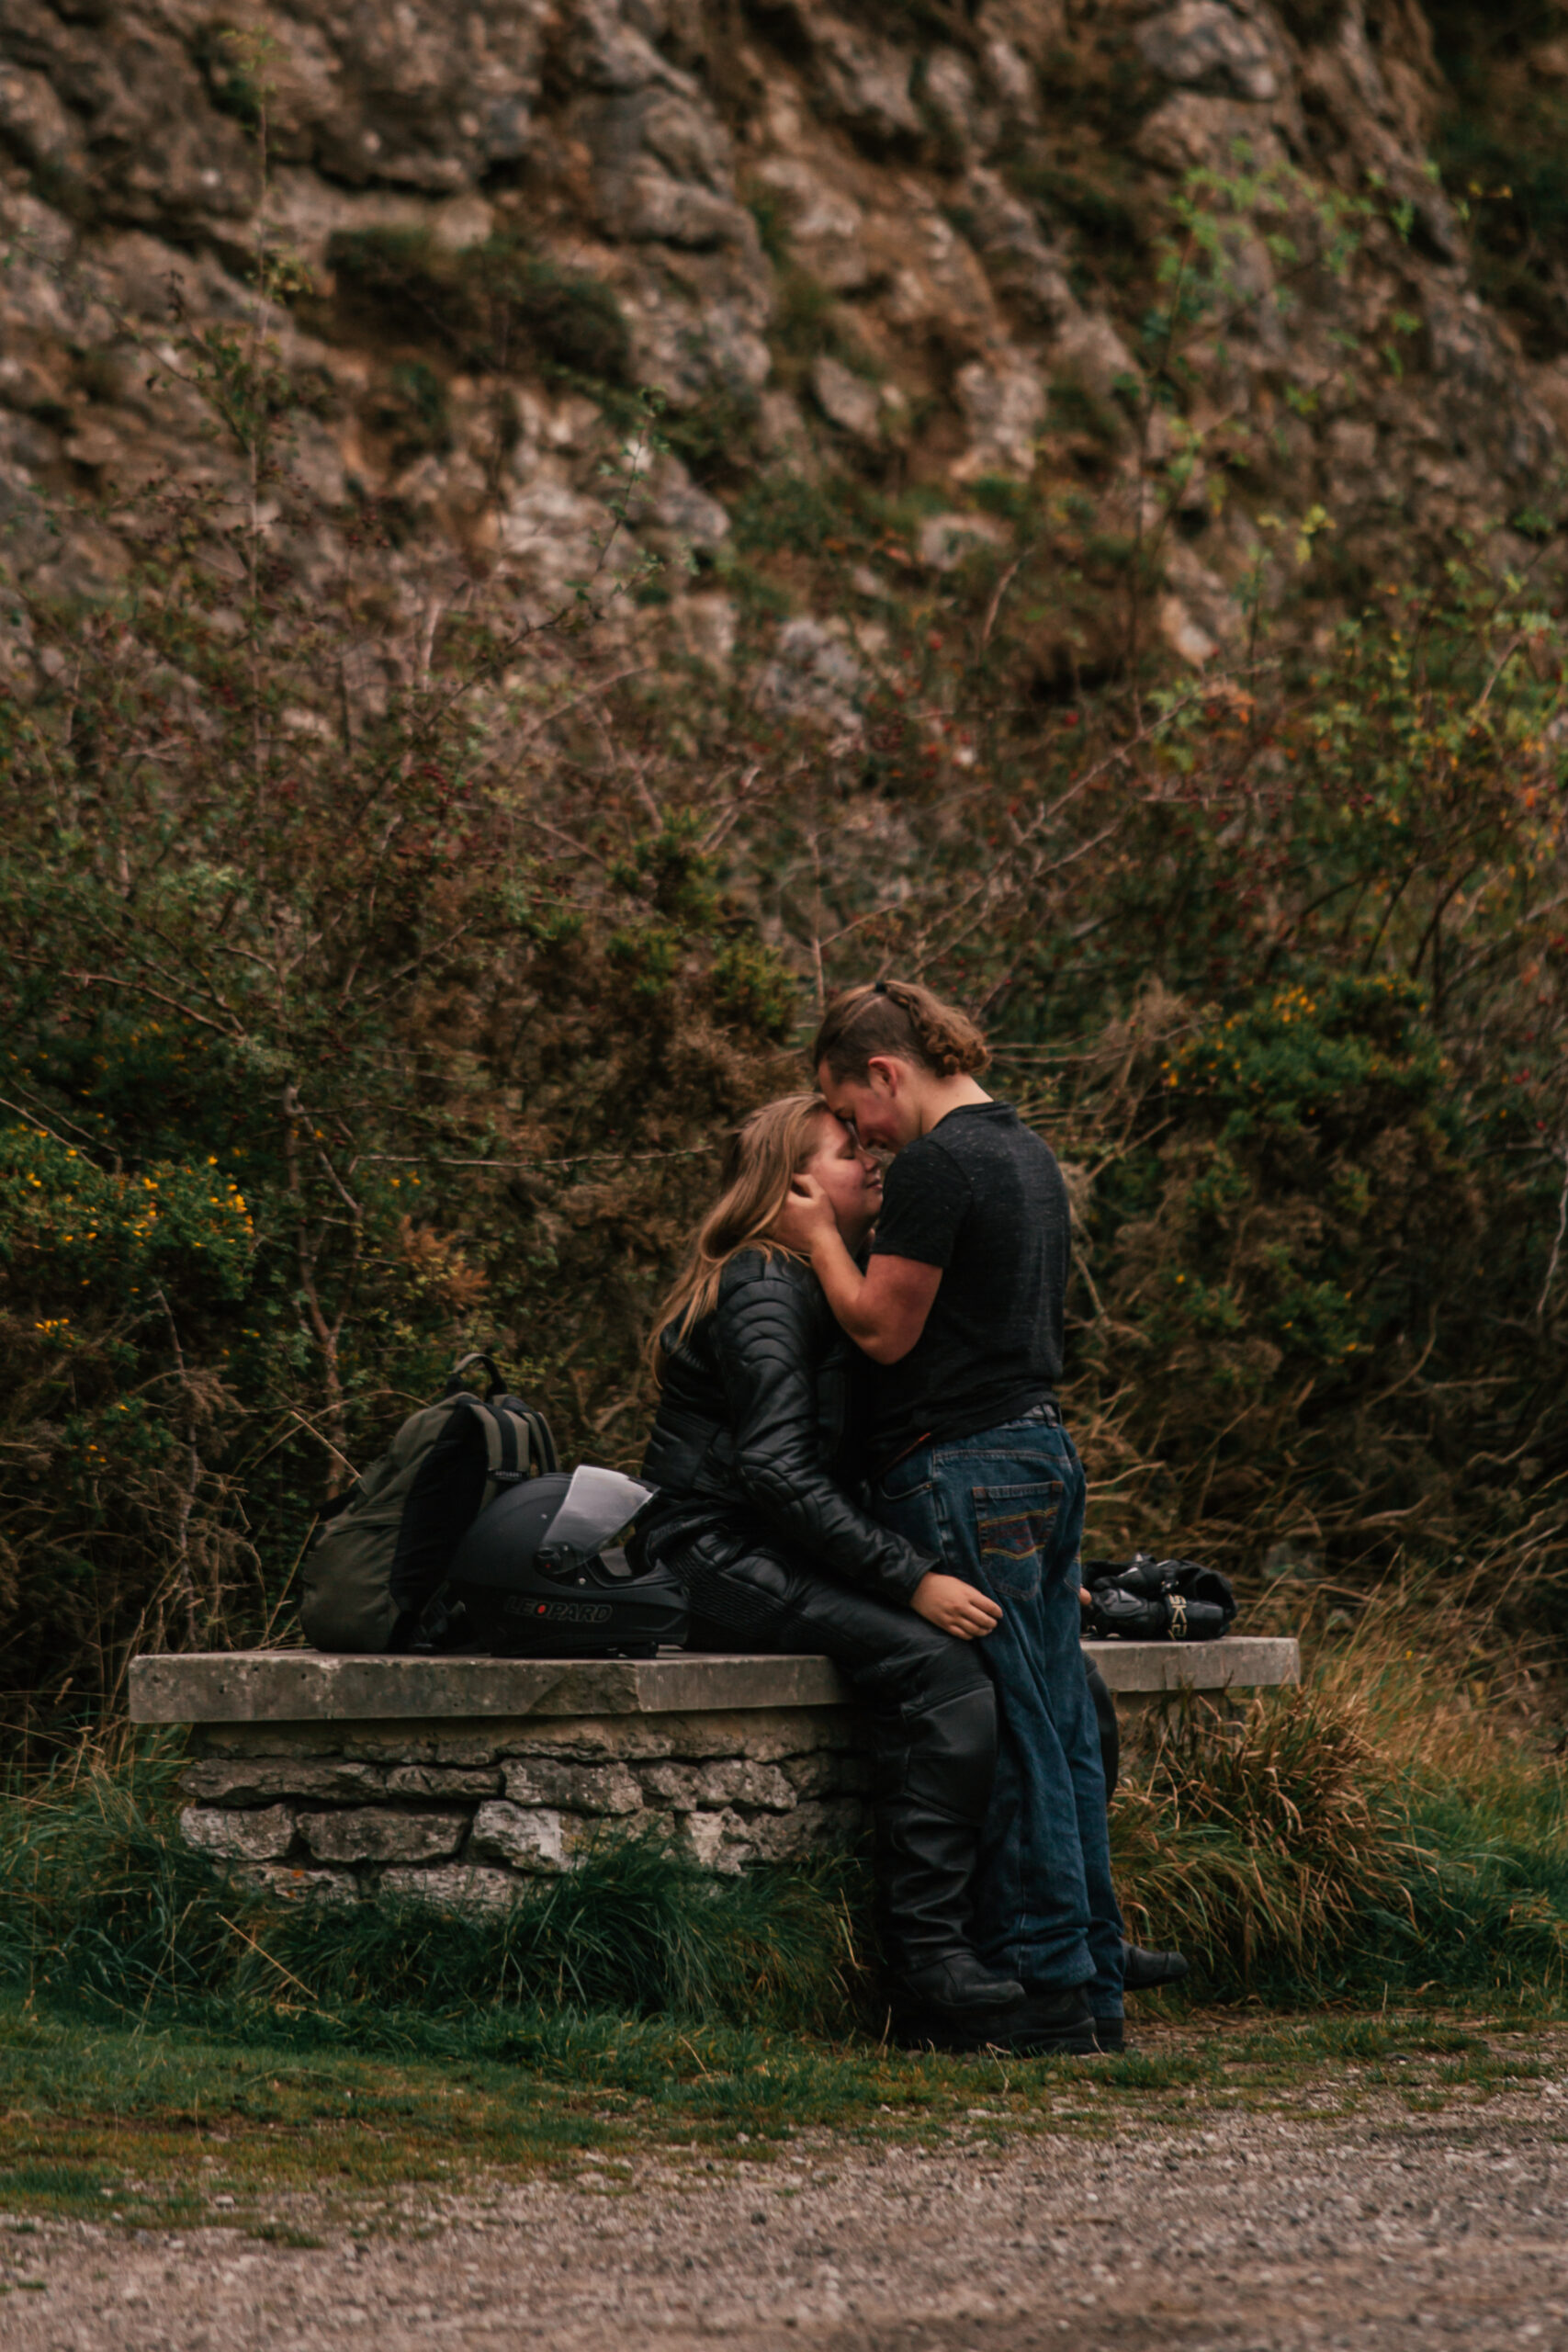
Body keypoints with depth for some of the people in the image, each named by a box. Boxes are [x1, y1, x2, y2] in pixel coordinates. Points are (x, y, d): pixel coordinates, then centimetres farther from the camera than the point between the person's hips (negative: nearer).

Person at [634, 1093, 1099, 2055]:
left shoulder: (832, 1287, 21)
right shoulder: (765, 1291, -10)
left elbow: (842, 1465, 21)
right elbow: (775, 1473, -21)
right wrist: (913, 1579, -25)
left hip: (785, 1559, 9)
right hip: (719, 1560, -9)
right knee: (944, 1670, -29)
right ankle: (931, 1970, -30)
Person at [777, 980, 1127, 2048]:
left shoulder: (939, 1164, -14)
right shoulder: (1029, 1151, 16)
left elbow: (883, 1328, -12)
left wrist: (821, 1234, 2)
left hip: (965, 1475, -9)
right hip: (1046, 1449, 9)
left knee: (1003, 1738, -5)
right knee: (1061, 1730, 10)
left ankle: (1044, 1981, -2)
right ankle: (1095, 1988, 13)